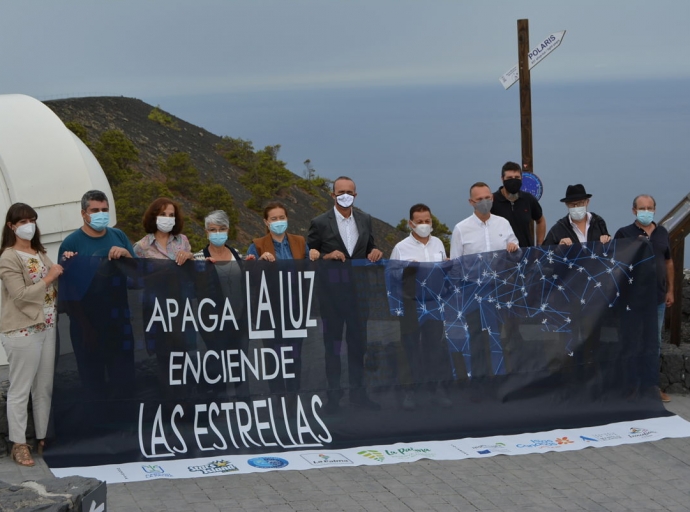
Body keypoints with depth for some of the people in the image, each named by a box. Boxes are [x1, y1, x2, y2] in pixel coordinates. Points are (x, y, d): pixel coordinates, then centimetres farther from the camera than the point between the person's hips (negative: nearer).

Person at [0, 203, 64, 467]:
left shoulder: (40, 254, 14)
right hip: (23, 331, -8)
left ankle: (44, 439, 19)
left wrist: (64, 266, 6)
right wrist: (48, 278, -13)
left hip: (47, 327, 8)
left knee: (45, 387, 11)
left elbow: (54, 287, 20)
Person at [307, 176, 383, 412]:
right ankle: (334, 394, 11)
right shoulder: (320, 223, -4)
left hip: (358, 291, 3)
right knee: (332, 343, 5)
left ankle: (357, 391, 18)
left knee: (358, 342, 9)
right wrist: (327, 256, -19)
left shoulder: (365, 220, 7)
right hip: (332, 292, -3)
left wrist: (374, 252, -6)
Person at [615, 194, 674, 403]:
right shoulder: (624, 234, -7)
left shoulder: (662, 233, 7)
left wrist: (670, 290, 11)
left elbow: (668, 262, 14)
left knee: (655, 342, 13)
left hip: (658, 298, 5)